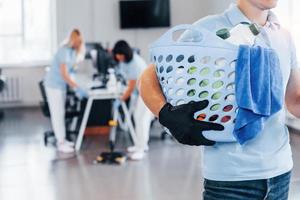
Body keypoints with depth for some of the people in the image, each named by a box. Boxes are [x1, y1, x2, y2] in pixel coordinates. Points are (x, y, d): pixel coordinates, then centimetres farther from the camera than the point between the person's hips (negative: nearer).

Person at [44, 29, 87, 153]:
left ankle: (62, 140, 20)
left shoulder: (73, 51, 5)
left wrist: (75, 87, 1)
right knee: (57, 114, -5)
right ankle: (61, 143, -1)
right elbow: (64, 74, -27)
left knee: (61, 113, 13)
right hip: (53, 84, -9)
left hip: (61, 84, 9)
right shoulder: (65, 51, -22)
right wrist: (77, 88, -30)